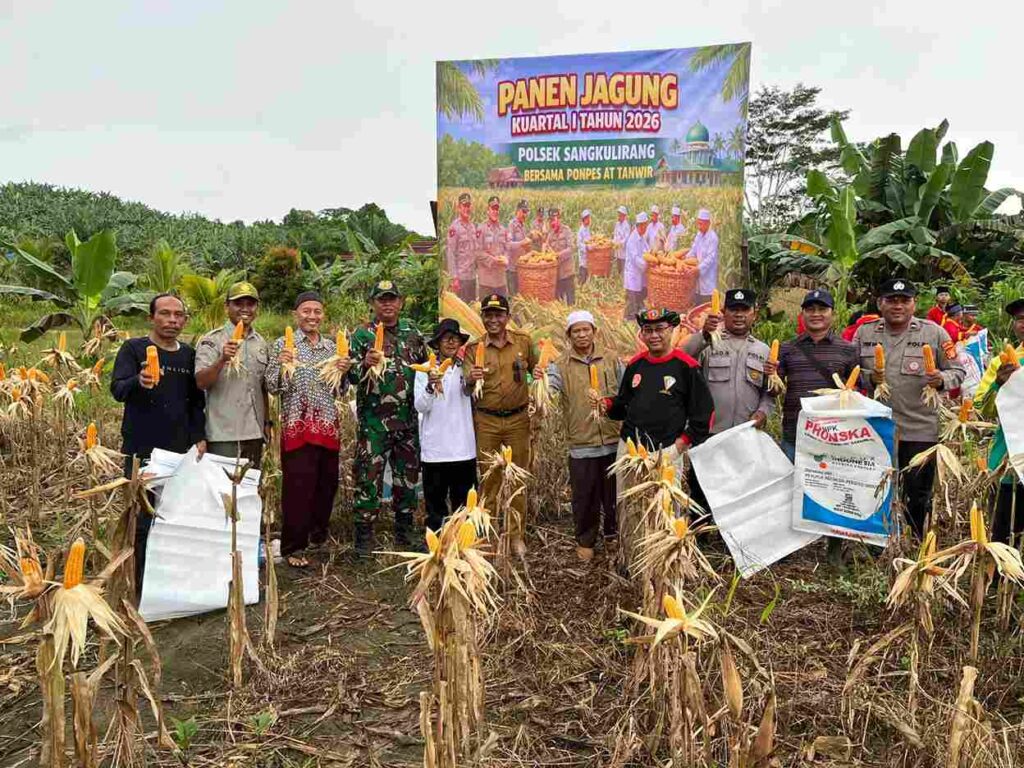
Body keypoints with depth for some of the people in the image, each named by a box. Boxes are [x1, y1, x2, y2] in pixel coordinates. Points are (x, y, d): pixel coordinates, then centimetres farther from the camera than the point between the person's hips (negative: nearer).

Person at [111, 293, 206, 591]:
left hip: (181, 450, 4)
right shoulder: (133, 349, -1)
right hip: (142, 450, -4)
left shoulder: (188, 354, 12)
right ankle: (138, 581, 10)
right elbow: (117, 389, -14)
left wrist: (199, 437, 4)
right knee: (141, 519, -1)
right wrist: (138, 382, -36)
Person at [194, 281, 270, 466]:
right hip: (223, 435, -5)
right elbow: (201, 382, -16)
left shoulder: (262, 343, 11)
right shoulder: (212, 341, -5)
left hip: (255, 433, 5)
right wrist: (222, 360, -31)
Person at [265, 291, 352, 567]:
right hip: (297, 425, -5)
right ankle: (293, 547, 8)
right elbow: (271, 388, -4)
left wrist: (344, 371, -2)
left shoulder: (331, 346, 12)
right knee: (298, 486, -3)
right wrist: (281, 365, -21)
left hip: (328, 425, 5)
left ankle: (318, 533, 32)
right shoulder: (283, 344, -1)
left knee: (327, 482, 12)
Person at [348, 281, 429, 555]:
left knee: (407, 475, 13)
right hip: (373, 421, -4)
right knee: (369, 477, -2)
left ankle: (404, 531, 26)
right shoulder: (362, 334, -2)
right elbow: (351, 376, -7)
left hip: (408, 419, 5)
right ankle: (364, 536, 8)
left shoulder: (412, 332, 10)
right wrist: (366, 364, -26)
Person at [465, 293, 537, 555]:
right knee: (489, 478, 5)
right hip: (486, 421, -1)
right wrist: (471, 380, -24)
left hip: (518, 420, 1)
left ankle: (517, 535, 20)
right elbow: (467, 391, -2)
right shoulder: (474, 348, -1)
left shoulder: (523, 342, 2)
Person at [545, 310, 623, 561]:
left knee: (614, 493, 14)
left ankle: (613, 533, 35)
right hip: (582, 444, -2)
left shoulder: (612, 360, 6)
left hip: (613, 440, 2)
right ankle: (585, 541, 25)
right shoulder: (561, 365, 0)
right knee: (585, 497, 7)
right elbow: (549, 390, -18)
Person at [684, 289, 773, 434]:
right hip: (708, 434, -3)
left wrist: (763, 411, -4)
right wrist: (703, 335, -29)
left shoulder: (764, 350, 13)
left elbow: (768, 391, 15)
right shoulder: (708, 344, 2)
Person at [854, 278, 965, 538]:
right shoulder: (864, 333, 6)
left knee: (918, 496, 8)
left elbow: (957, 372, 4)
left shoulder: (934, 333, 1)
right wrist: (869, 378, -11)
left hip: (920, 429, -1)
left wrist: (942, 380, -17)